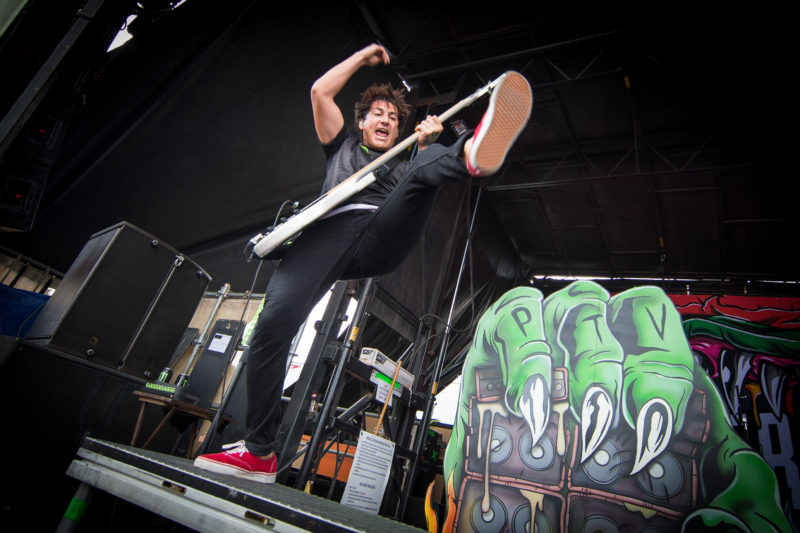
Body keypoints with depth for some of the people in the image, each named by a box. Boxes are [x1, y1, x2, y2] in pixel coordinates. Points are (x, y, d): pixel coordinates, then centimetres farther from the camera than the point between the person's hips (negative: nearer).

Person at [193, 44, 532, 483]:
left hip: (382, 238, 1)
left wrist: (427, 143, 7)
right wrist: (364, 56, 39)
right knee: (273, 323, -21)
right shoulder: (342, 146, 38)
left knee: (428, 167, -24)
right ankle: (259, 453, -10)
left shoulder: (403, 165, 39)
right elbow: (320, 91, 30)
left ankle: (473, 152, -63)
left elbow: (419, 194, 17)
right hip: (329, 228, 0)